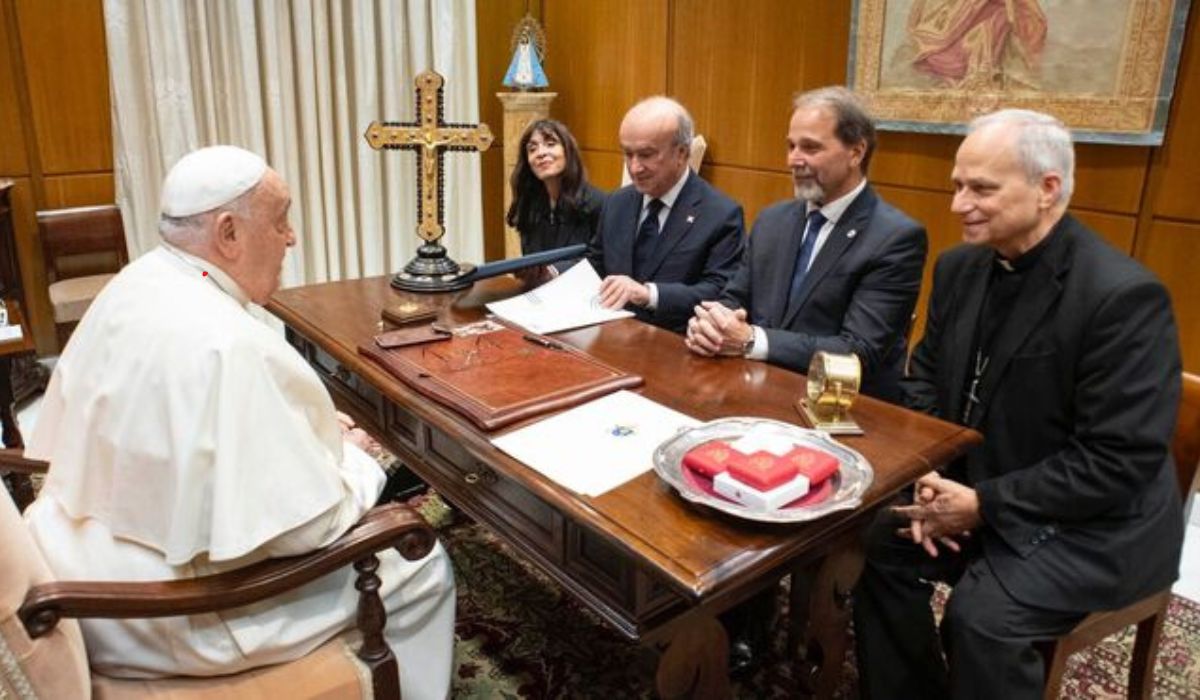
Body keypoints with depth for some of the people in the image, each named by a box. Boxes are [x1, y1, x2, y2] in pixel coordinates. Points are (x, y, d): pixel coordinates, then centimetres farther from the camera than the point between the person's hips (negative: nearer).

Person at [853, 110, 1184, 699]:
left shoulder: (1124, 295, -22)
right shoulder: (959, 267, 0)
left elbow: (1120, 463, -23)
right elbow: (926, 377, 9)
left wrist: (984, 504, -21)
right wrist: (930, 477, -7)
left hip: (1094, 522, -6)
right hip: (976, 488, 7)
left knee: (980, 616, -25)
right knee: (881, 546, -8)